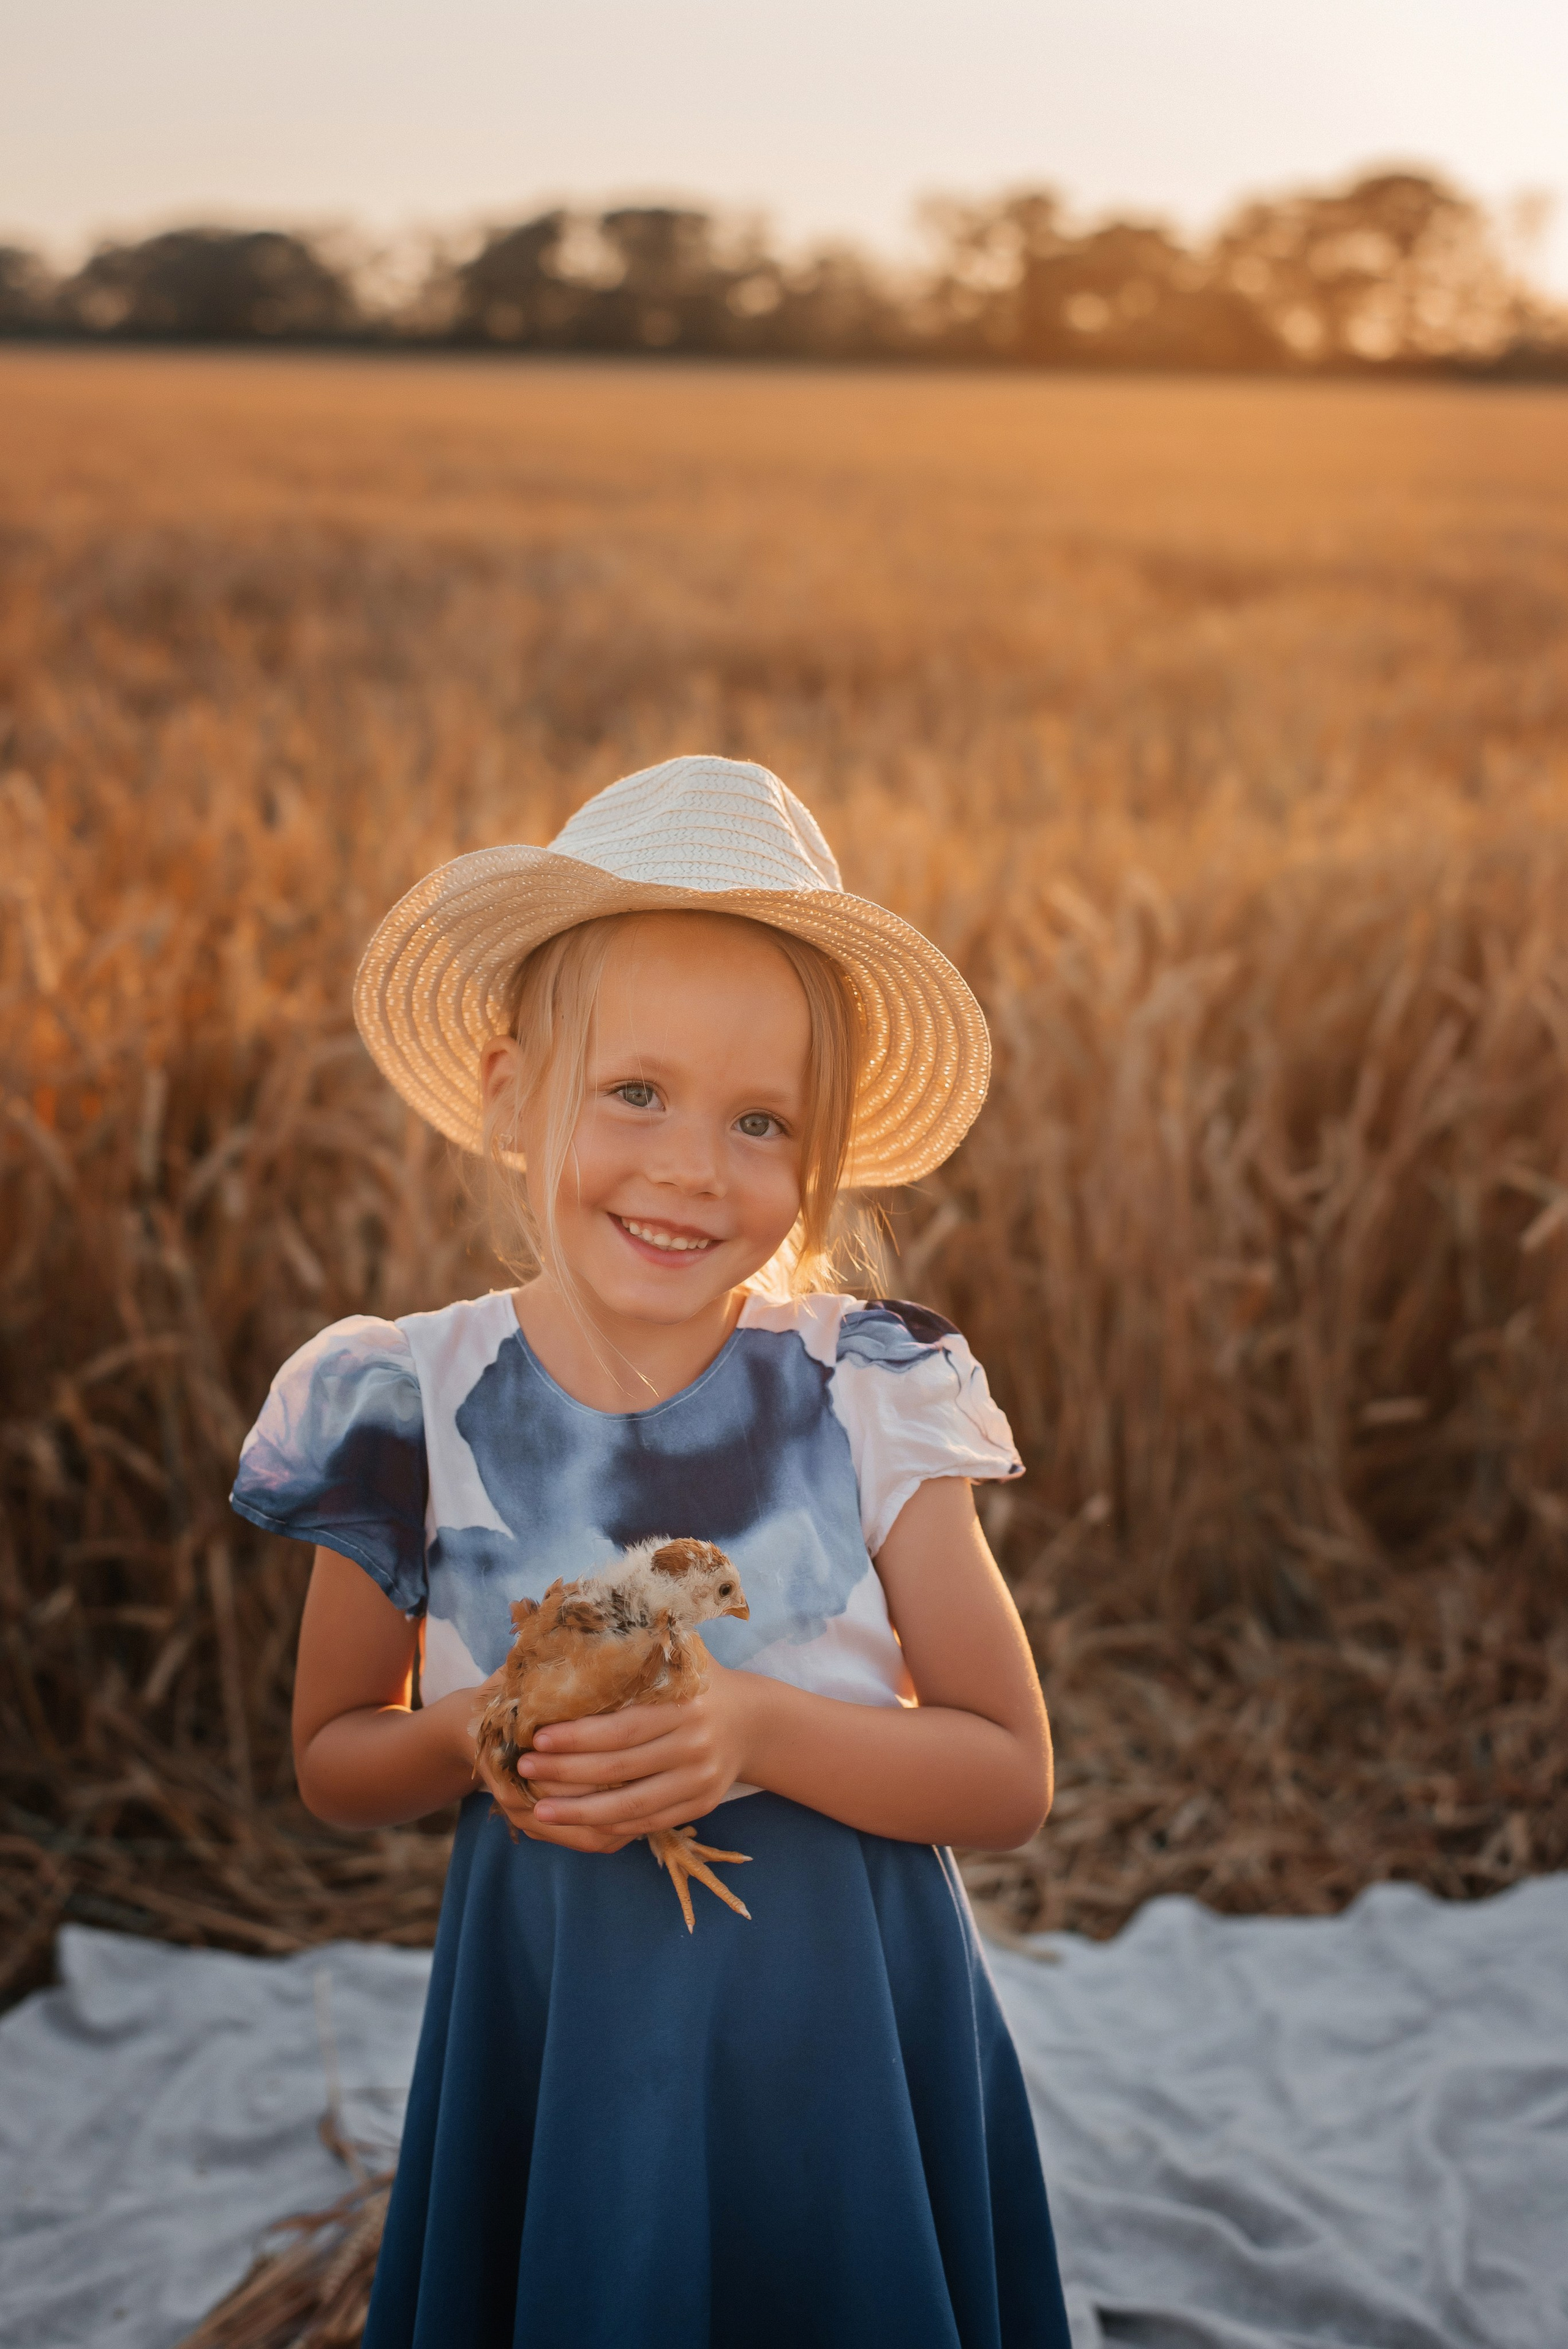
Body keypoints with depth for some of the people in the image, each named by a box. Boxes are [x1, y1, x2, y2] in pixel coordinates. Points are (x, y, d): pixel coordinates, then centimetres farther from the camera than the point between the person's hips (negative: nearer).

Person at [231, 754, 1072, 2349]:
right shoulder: (413, 1407, -8)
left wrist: (761, 1729, -23)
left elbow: (1011, 1780, -7)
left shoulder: (871, 1399, -11)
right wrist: (468, 1742, -17)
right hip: (555, 2048, 1)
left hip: (844, 2046, 0)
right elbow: (332, 1759, 5)